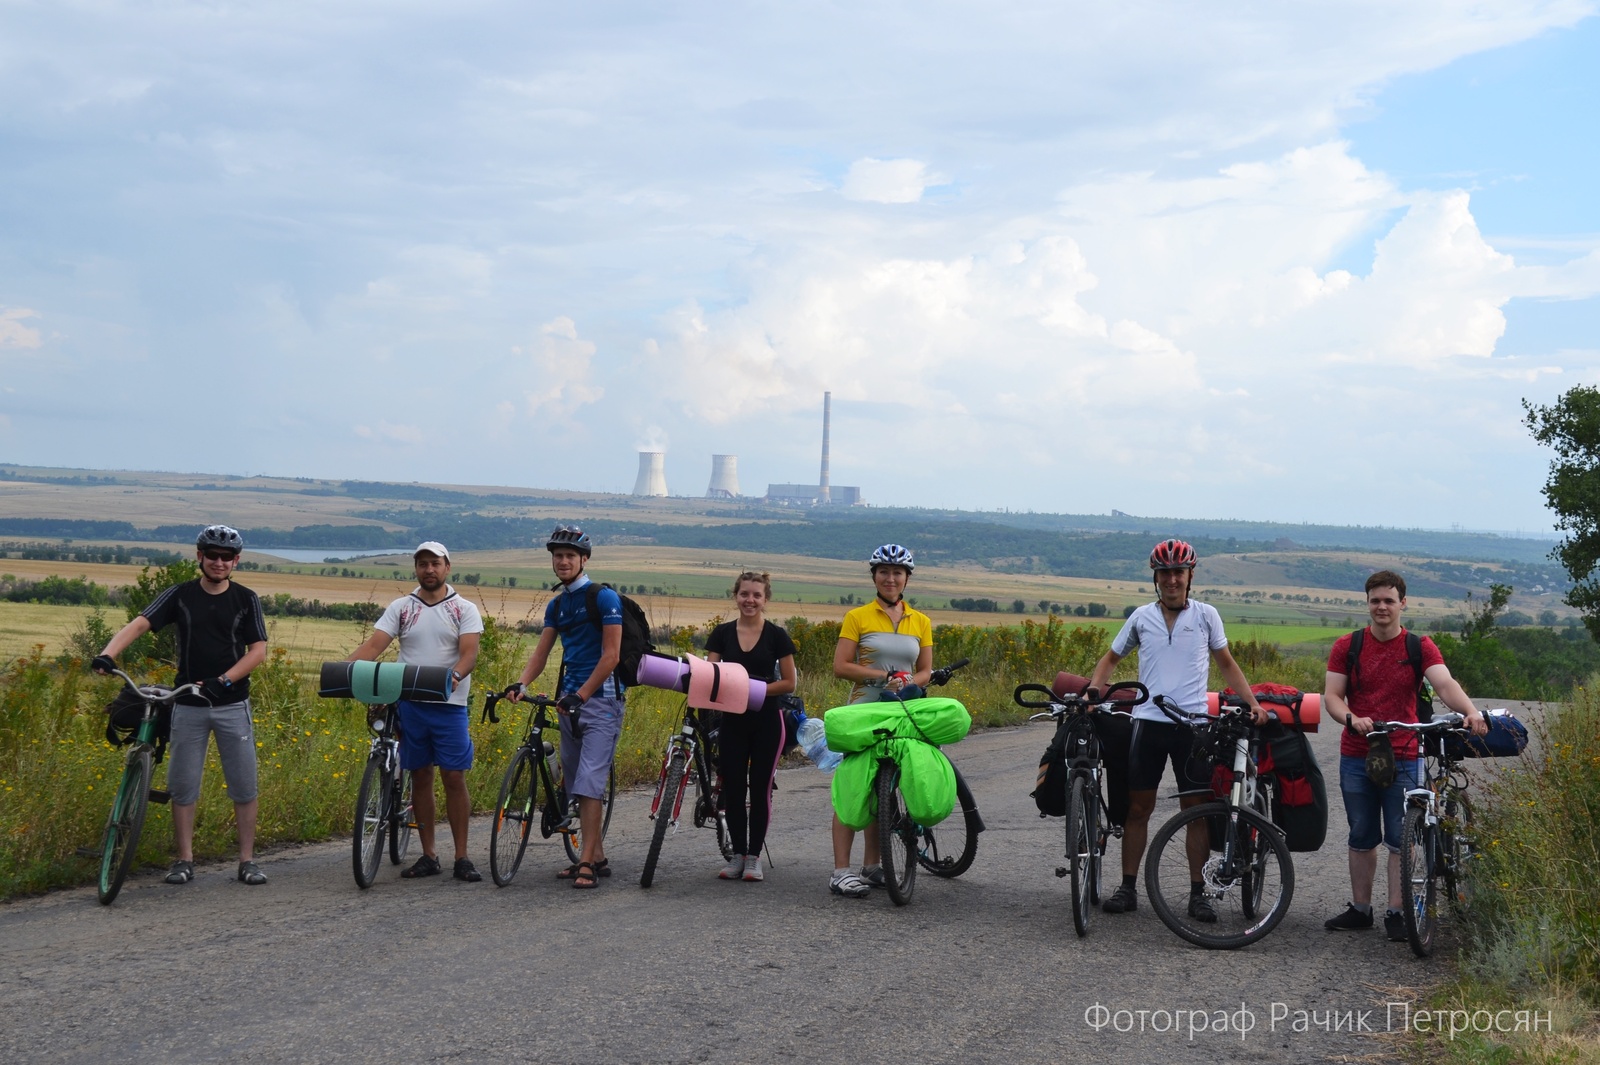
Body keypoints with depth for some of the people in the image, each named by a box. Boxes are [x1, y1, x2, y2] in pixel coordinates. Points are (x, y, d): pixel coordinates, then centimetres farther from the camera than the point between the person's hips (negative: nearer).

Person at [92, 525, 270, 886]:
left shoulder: (246, 600, 1)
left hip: (232, 704, 0)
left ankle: (247, 860, 9)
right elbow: (139, 624, -10)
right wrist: (108, 654, -28)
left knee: (244, 786, 1)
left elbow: (258, 650, -5)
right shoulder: (180, 595, 1)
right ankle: (185, 860, 12)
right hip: (188, 704, 1)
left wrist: (222, 681, -18)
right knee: (183, 785, 3)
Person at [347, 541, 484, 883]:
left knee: (454, 778, -2)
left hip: (449, 704, -2)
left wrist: (455, 675, -33)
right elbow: (373, 645, -3)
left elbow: (469, 653, -11)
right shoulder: (401, 608, 7)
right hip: (410, 704, 3)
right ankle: (428, 856, 14)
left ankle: (462, 857, 4)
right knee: (420, 778, 7)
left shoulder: (465, 609, 1)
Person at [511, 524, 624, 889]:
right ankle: (597, 856, 16)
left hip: (601, 699, -8)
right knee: (576, 785, 9)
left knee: (589, 783, -14)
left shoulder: (604, 598, -8)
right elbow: (542, 653, 10)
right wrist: (521, 684, -10)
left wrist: (580, 695, -20)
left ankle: (587, 863, -15)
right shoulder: (555, 605, 14)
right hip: (569, 699, 8)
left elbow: (611, 655, -14)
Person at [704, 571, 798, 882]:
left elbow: (789, 682, -2)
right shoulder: (722, 634, 5)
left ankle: (754, 856, 10)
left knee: (760, 787, 1)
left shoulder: (776, 635, -2)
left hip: (766, 719, -2)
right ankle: (737, 854, 13)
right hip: (732, 719, 2)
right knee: (732, 787, 1)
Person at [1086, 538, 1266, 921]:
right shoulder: (1141, 616, 7)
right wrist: (1093, 690, 0)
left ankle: (1197, 892, 7)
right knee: (1138, 807, 4)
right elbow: (1111, 658, 17)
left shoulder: (1206, 615, 4)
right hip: (1148, 721, 1)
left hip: (1192, 723, -1)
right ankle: (1128, 887, 12)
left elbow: (1226, 663, 13)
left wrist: (1252, 702, 1)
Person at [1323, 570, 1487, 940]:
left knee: (1400, 839, 1)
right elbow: (1331, 695, -3)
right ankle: (1360, 909, 19)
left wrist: (1470, 712, -35)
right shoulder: (1347, 646, 2)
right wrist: (1352, 719, -24)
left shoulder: (1420, 647, -1)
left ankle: (1396, 913, 9)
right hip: (1356, 757, 2)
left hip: (1403, 758, -2)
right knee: (1362, 837, 10)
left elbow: (1445, 684, -15)